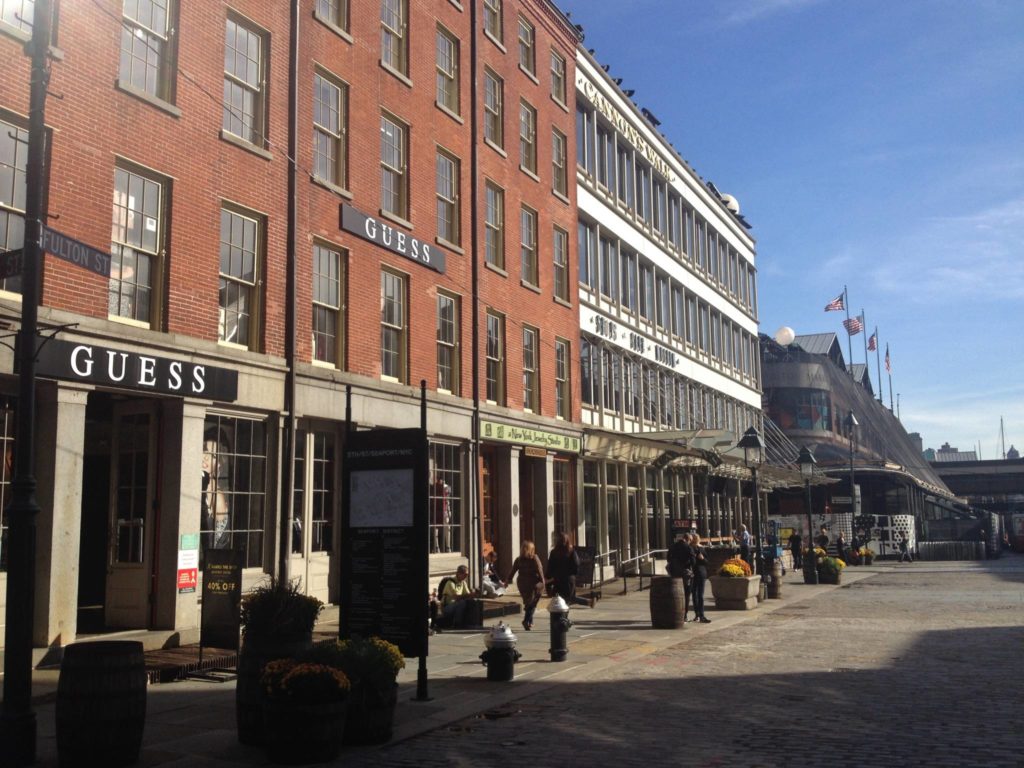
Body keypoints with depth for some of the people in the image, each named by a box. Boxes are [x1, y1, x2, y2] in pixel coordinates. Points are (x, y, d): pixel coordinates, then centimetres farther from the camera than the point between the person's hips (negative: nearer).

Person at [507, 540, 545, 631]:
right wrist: (543, 582, -5)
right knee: (532, 604, 1)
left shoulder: (518, 560, 1)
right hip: (533, 584, -4)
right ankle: (527, 621, -13)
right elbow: (539, 571, -10)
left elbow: (513, 571, 2)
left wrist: (508, 580, 11)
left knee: (527, 603, 18)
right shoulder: (534, 558, -9)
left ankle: (530, 622, 23)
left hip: (522, 584, 4)